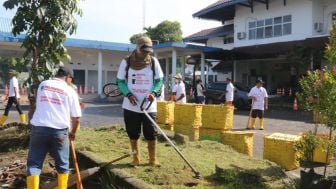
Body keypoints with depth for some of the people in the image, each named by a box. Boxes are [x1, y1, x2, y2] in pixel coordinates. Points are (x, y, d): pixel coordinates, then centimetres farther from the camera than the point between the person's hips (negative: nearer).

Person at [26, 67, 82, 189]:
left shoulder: (43, 84, 12)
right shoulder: (70, 91, 5)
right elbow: (76, 117, 3)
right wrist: (73, 133, 21)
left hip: (39, 128, 2)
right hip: (59, 130, -1)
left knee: (34, 164, 8)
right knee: (62, 164, 14)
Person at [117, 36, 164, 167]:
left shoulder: (154, 61, -1)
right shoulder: (126, 62, -3)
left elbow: (159, 80, 4)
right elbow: (120, 81, 1)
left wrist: (154, 92, -15)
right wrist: (128, 94, -15)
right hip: (131, 106, 0)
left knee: (151, 134, 4)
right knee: (133, 134, 10)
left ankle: (153, 159, 20)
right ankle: (136, 159, 26)